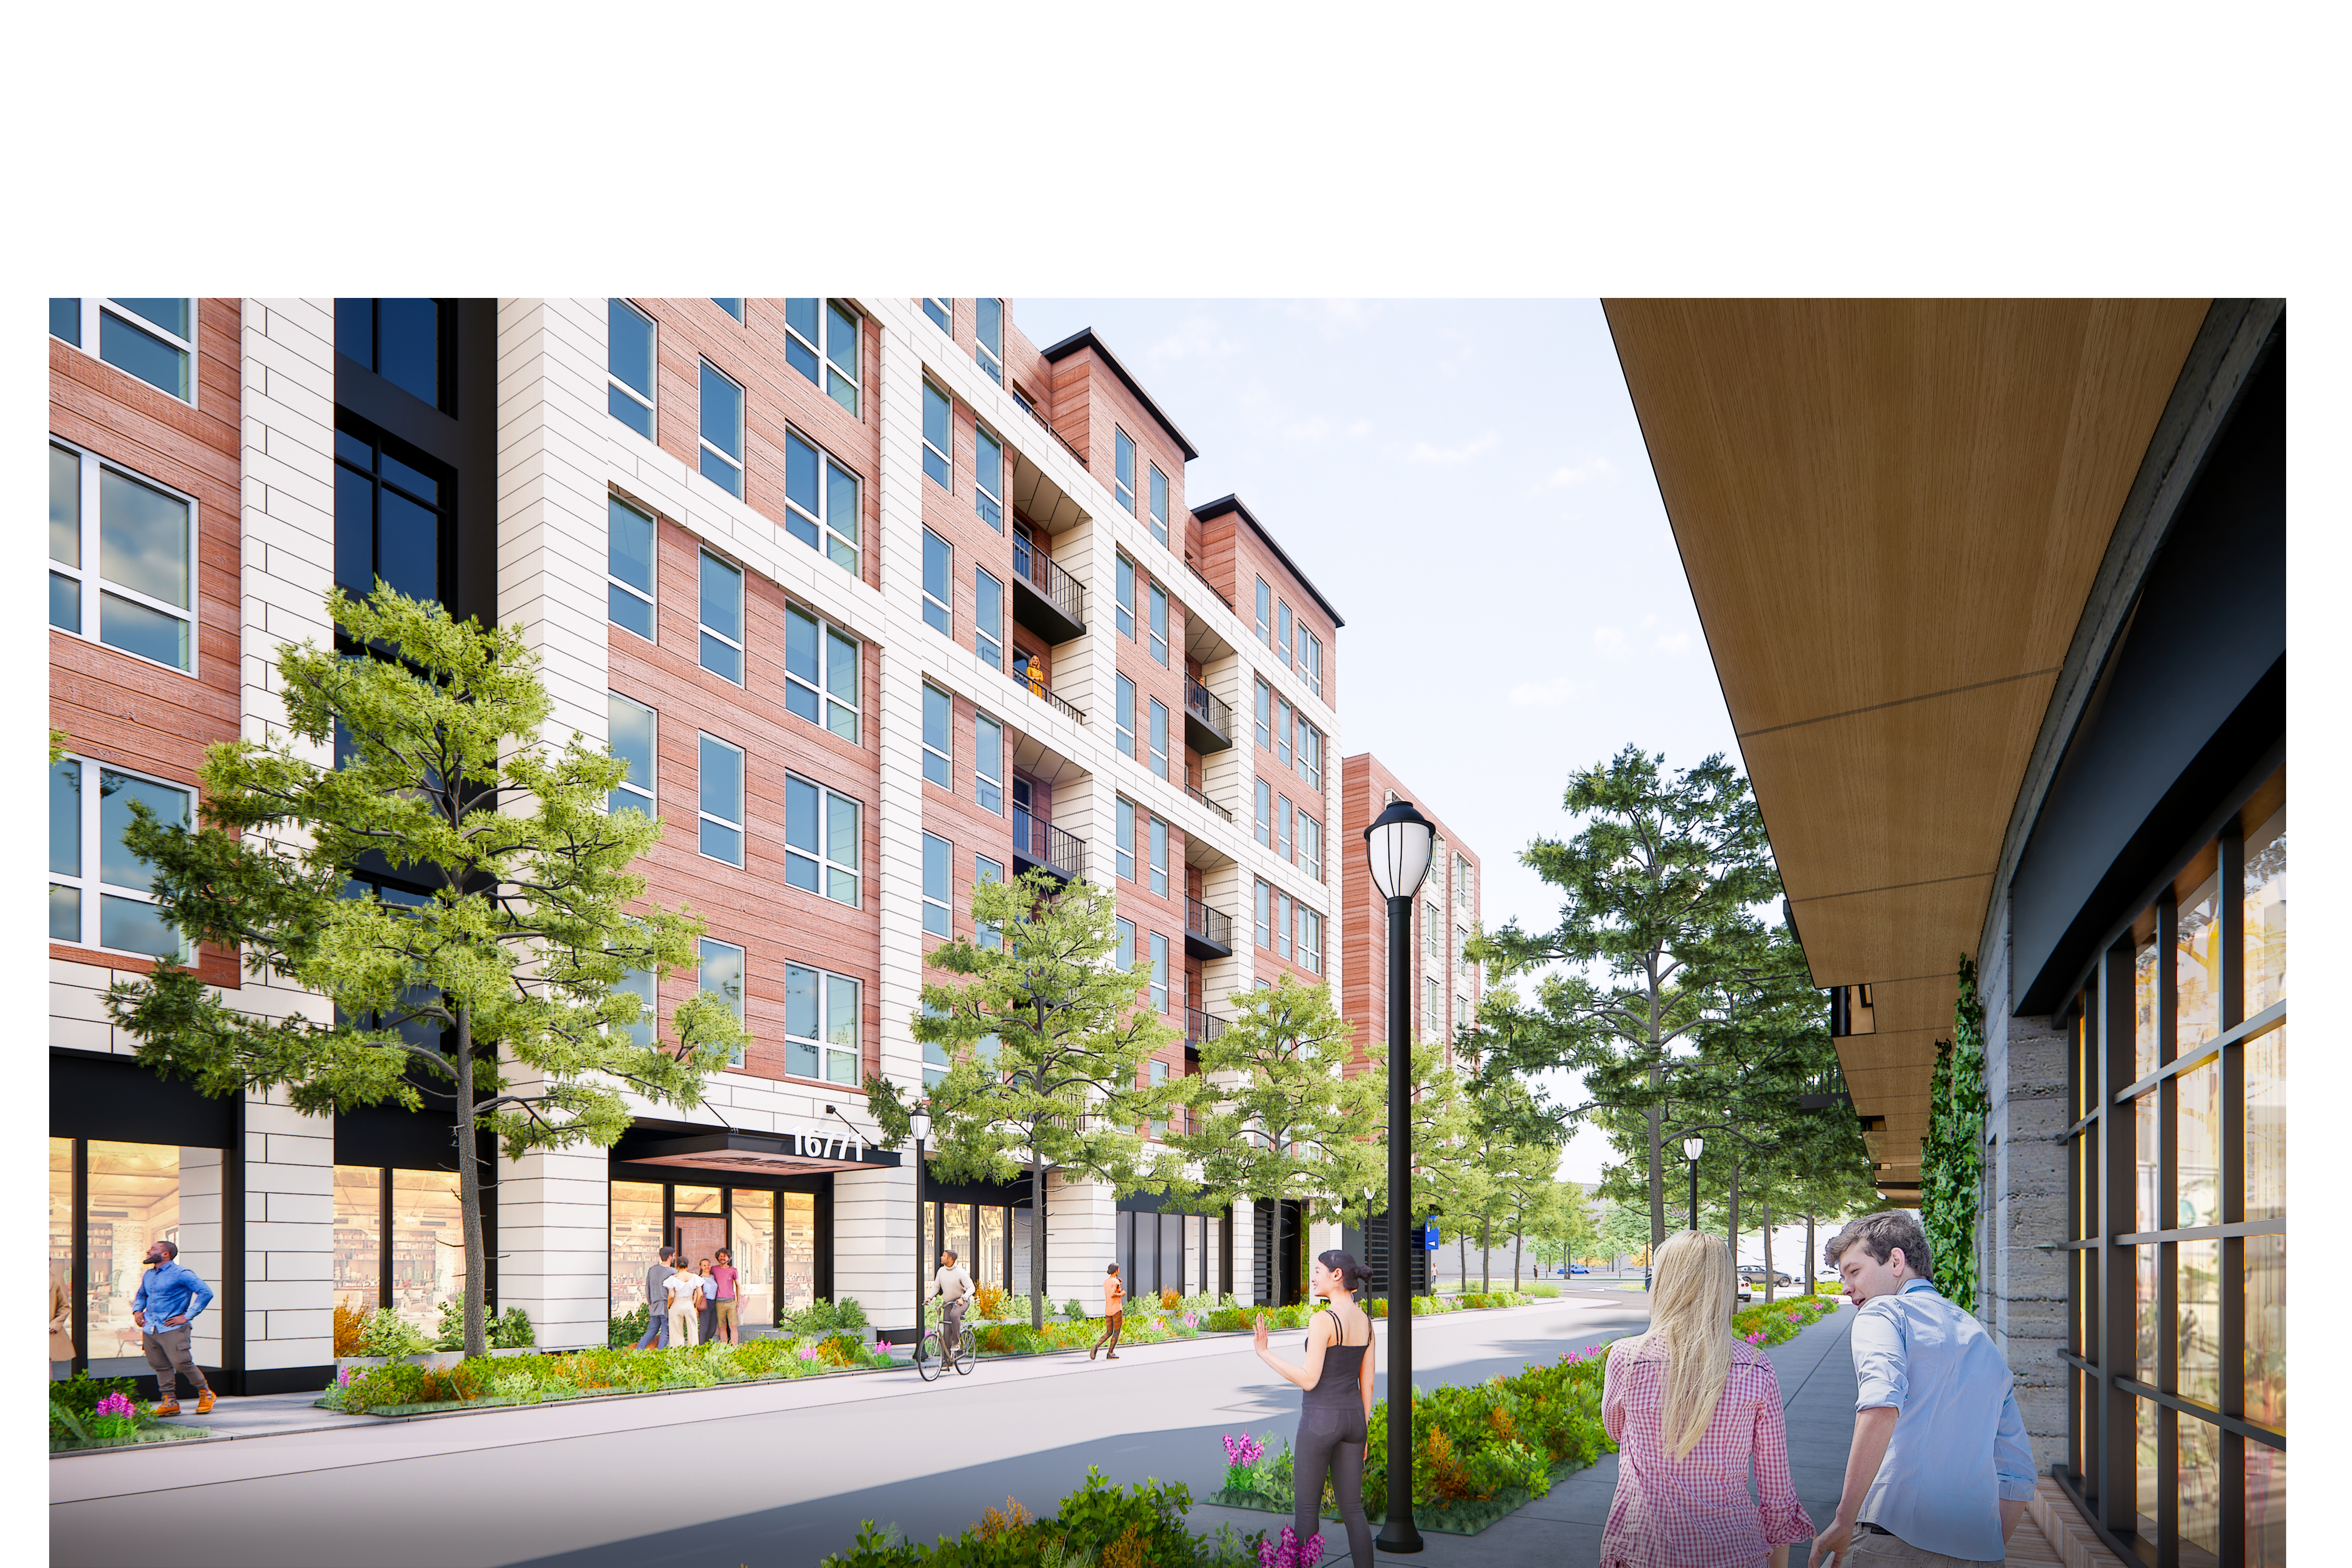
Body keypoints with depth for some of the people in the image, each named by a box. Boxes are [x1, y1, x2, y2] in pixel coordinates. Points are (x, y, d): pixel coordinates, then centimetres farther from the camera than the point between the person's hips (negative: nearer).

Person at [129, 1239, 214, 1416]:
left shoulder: (181, 1273, -9)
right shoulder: (149, 1275, 16)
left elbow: (206, 1293, -14)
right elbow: (141, 1295, 35)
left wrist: (187, 1316, -14)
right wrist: (137, 1310, 14)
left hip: (172, 1329, -7)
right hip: (150, 1329, 7)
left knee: (181, 1363, -11)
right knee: (160, 1365, 6)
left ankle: (205, 1394, 5)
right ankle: (170, 1402, 13)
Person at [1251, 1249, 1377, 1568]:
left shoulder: (1324, 1320, -17)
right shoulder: (1366, 1321, 6)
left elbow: (1309, 1380, -19)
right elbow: (1367, 1384, 10)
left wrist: (1264, 1353, -14)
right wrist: (1362, 1433, 17)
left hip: (1320, 1418, -7)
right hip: (1353, 1418, 7)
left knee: (1306, 1508, 6)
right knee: (1352, 1509, 12)